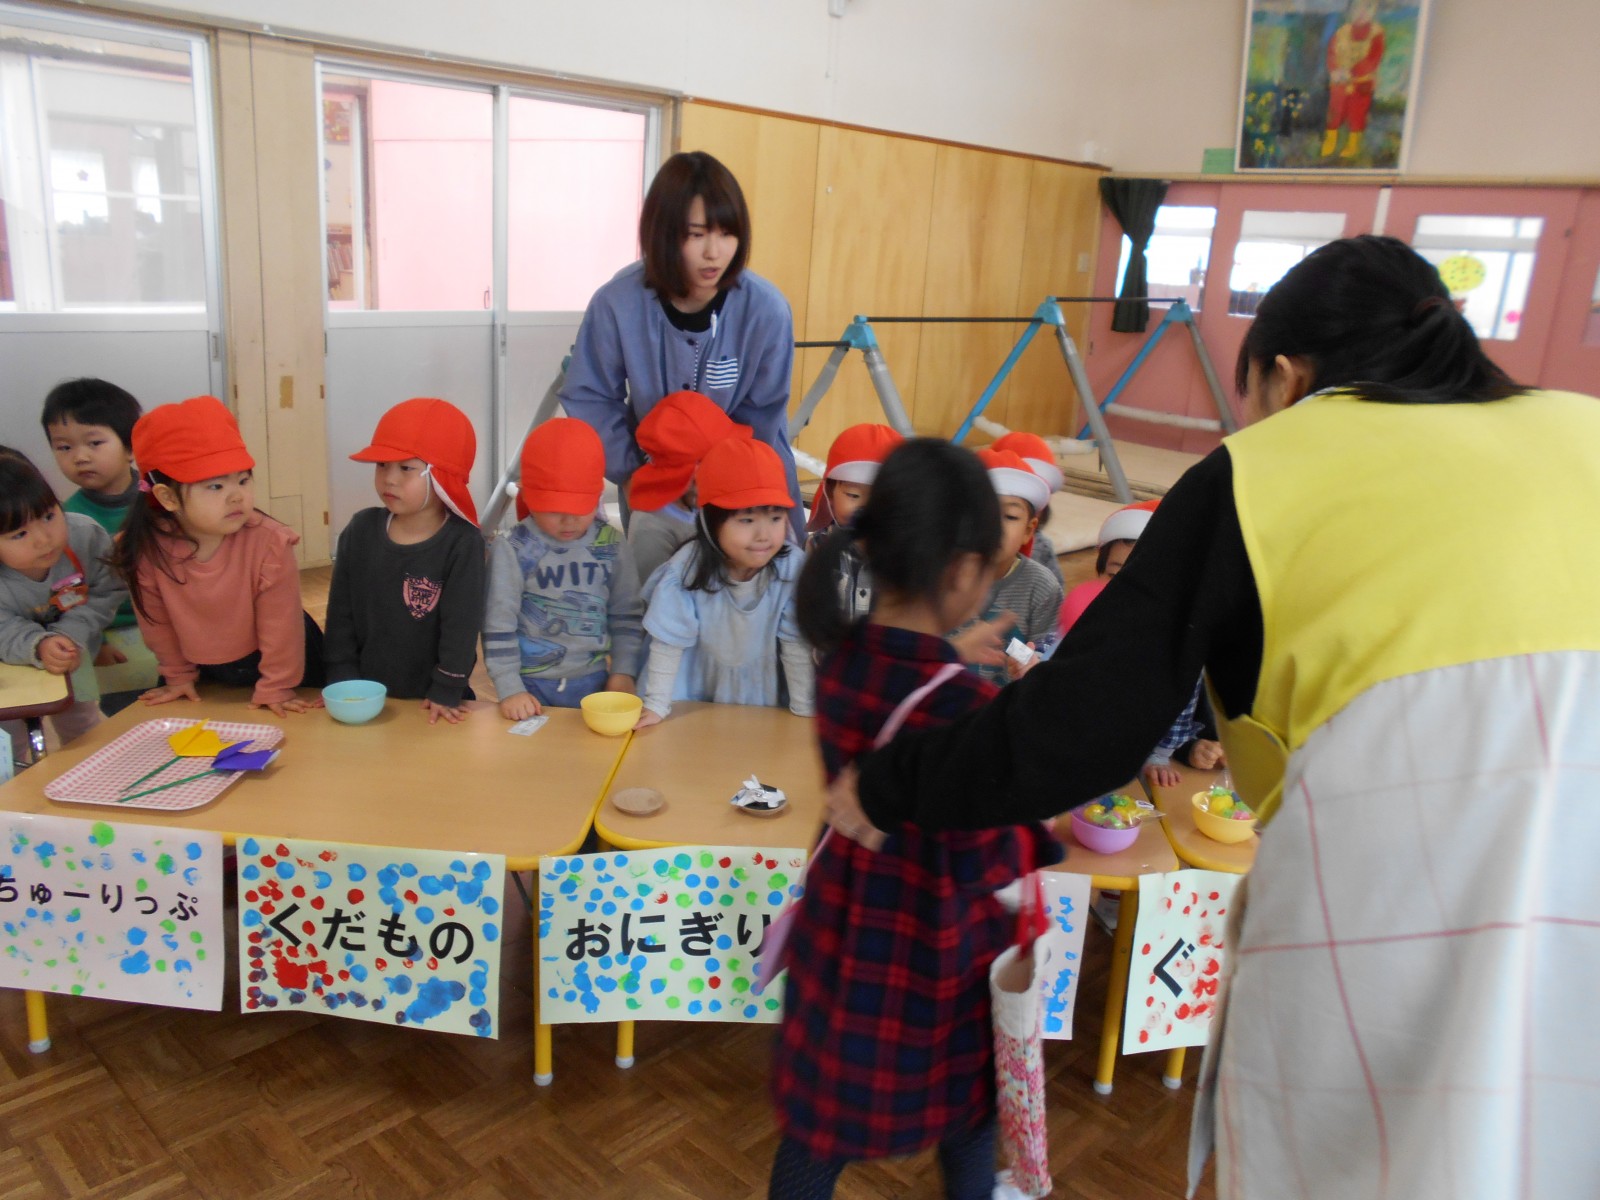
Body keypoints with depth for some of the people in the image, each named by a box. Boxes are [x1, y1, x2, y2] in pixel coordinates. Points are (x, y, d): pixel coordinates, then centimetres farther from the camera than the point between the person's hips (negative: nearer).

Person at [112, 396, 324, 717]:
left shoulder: (269, 542, -32)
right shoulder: (147, 548, -23)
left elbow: (279, 622, -22)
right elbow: (157, 620, -6)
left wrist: (275, 689, -15)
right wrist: (178, 676, 5)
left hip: (276, 659, -3)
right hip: (204, 670, 3)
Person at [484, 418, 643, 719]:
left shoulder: (611, 546, -3)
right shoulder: (512, 550, -13)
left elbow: (626, 615, 5)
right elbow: (499, 625, -10)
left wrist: (623, 671, -1)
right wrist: (510, 689, -12)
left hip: (593, 682, 3)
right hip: (531, 685, -2)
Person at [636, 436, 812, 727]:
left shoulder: (792, 567, -25)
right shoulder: (687, 568, -28)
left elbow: (796, 643, -15)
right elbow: (669, 642, -18)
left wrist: (804, 707, -8)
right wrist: (656, 705, -14)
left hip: (758, 695, 1)